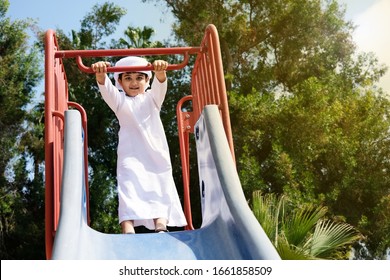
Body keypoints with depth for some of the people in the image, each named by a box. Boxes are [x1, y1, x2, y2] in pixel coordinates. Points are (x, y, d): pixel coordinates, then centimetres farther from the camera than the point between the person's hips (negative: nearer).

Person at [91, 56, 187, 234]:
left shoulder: (152, 99, 19)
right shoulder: (120, 101, 16)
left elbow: (160, 85, -4)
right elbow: (106, 88, -6)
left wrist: (160, 72, -29)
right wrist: (100, 74, -30)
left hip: (157, 156, 2)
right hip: (130, 155, -2)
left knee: (161, 192, -10)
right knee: (129, 191, -18)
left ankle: (161, 227, -18)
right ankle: (127, 230, -32)